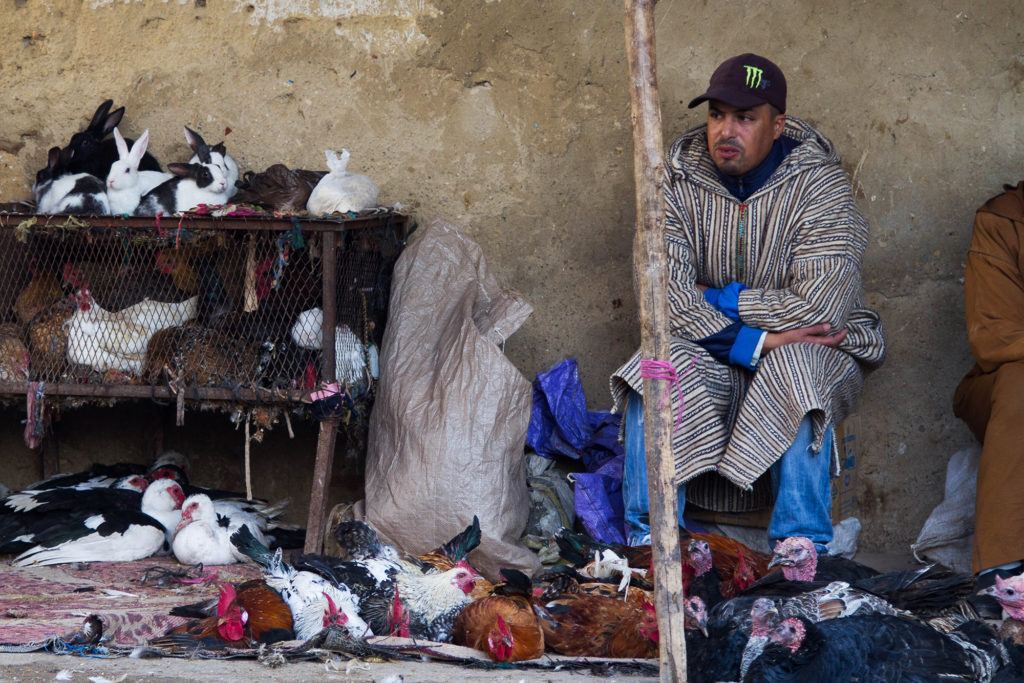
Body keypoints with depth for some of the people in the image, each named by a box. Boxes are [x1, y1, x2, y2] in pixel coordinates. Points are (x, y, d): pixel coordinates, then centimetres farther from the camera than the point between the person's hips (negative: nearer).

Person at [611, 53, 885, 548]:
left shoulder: (819, 183, -11)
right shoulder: (678, 181, -3)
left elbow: (819, 307, -22)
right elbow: (666, 298, -14)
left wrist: (715, 298, -14)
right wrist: (757, 343, -25)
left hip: (812, 349, -2)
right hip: (712, 357, 2)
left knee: (795, 368, -36)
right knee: (657, 367, -28)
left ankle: (801, 542, -33)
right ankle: (648, 539, -23)